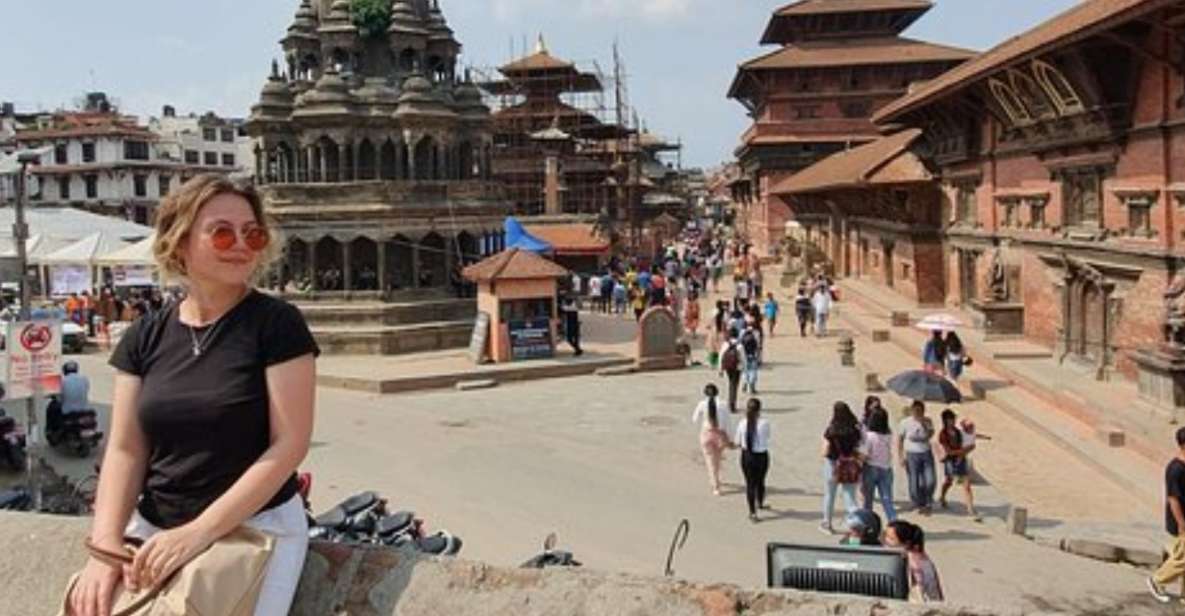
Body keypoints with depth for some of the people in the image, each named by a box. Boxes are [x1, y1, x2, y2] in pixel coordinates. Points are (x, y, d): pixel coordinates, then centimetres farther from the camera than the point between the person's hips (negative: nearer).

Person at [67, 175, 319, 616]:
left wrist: (199, 532, -19)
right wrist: (106, 543, -14)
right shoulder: (145, 336, 4)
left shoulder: (277, 323, -10)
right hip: (154, 530, 4)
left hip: (257, 529, -4)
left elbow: (290, 442, -14)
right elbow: (125, 449, 2)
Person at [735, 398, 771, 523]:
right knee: (760, 481, 21)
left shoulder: (742, 424, -11)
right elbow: (767, 437, 2)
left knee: (750, 483, 10)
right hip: (761, 456, 0)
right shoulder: (764, 424, -17)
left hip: (747, 456, 1)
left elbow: (738, 443, -3)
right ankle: (760, 503, 45)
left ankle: (752, 512, 14)